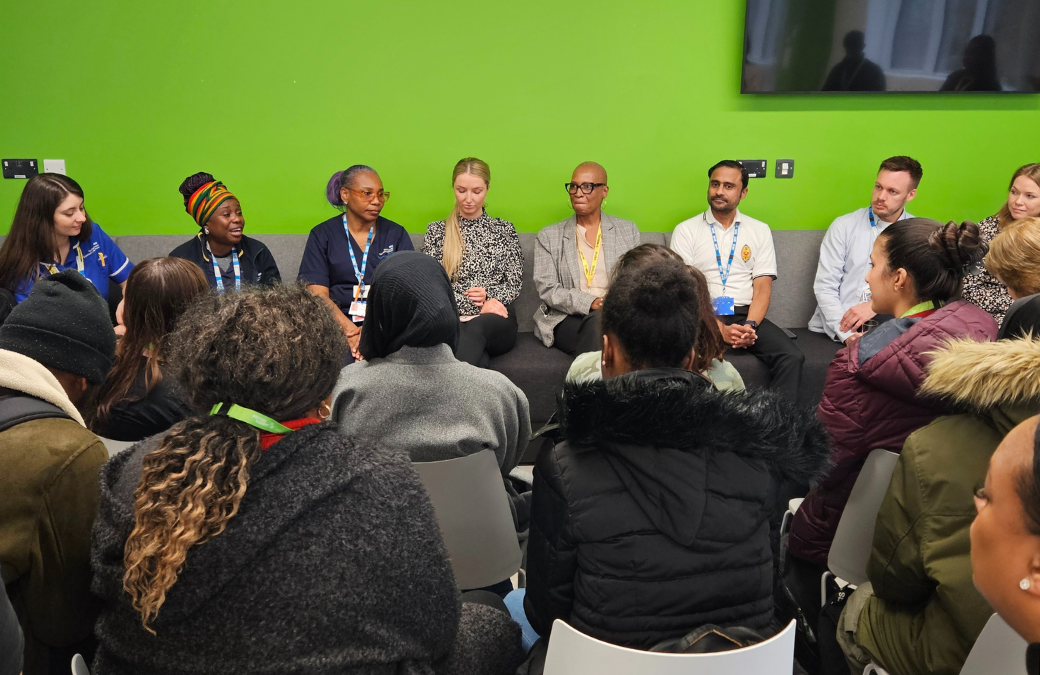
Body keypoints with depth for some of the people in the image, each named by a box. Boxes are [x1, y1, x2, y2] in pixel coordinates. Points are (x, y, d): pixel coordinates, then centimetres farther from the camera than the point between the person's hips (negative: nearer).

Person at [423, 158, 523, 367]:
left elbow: (515, 283, 12)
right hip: (452, 319, -1)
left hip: (497, 322, 1)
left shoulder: (504, 230, 16)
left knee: (474, 328, -39)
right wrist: (477, 306, -10)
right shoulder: (437, 230, 13)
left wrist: (490, 297, -11)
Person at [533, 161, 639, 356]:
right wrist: (590, 302, -15)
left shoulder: (628, 231, 17)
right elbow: (546, 288, 1)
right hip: (567, 319, -1)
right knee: (598, 319, -35)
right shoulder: (549, 236, 12)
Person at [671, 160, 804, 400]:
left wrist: (750, 325, -13)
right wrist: (720, 329, -15)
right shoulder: (686, 231, 7)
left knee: (792, 357, -25)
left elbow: (763, 288, 7)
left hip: (747, 315, 2)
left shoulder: (759, 231, 14)